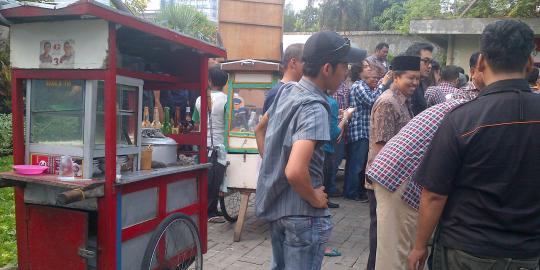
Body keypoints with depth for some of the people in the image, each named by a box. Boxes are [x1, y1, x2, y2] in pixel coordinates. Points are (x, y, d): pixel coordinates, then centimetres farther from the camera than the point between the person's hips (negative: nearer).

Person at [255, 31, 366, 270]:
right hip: (301, 213, -9)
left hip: (274, 202, 9)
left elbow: (260, 131, 18)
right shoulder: (314, 107, -24)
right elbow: (295, 172, -35)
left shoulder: (286, 91, 3)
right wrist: (315, 199, -18)